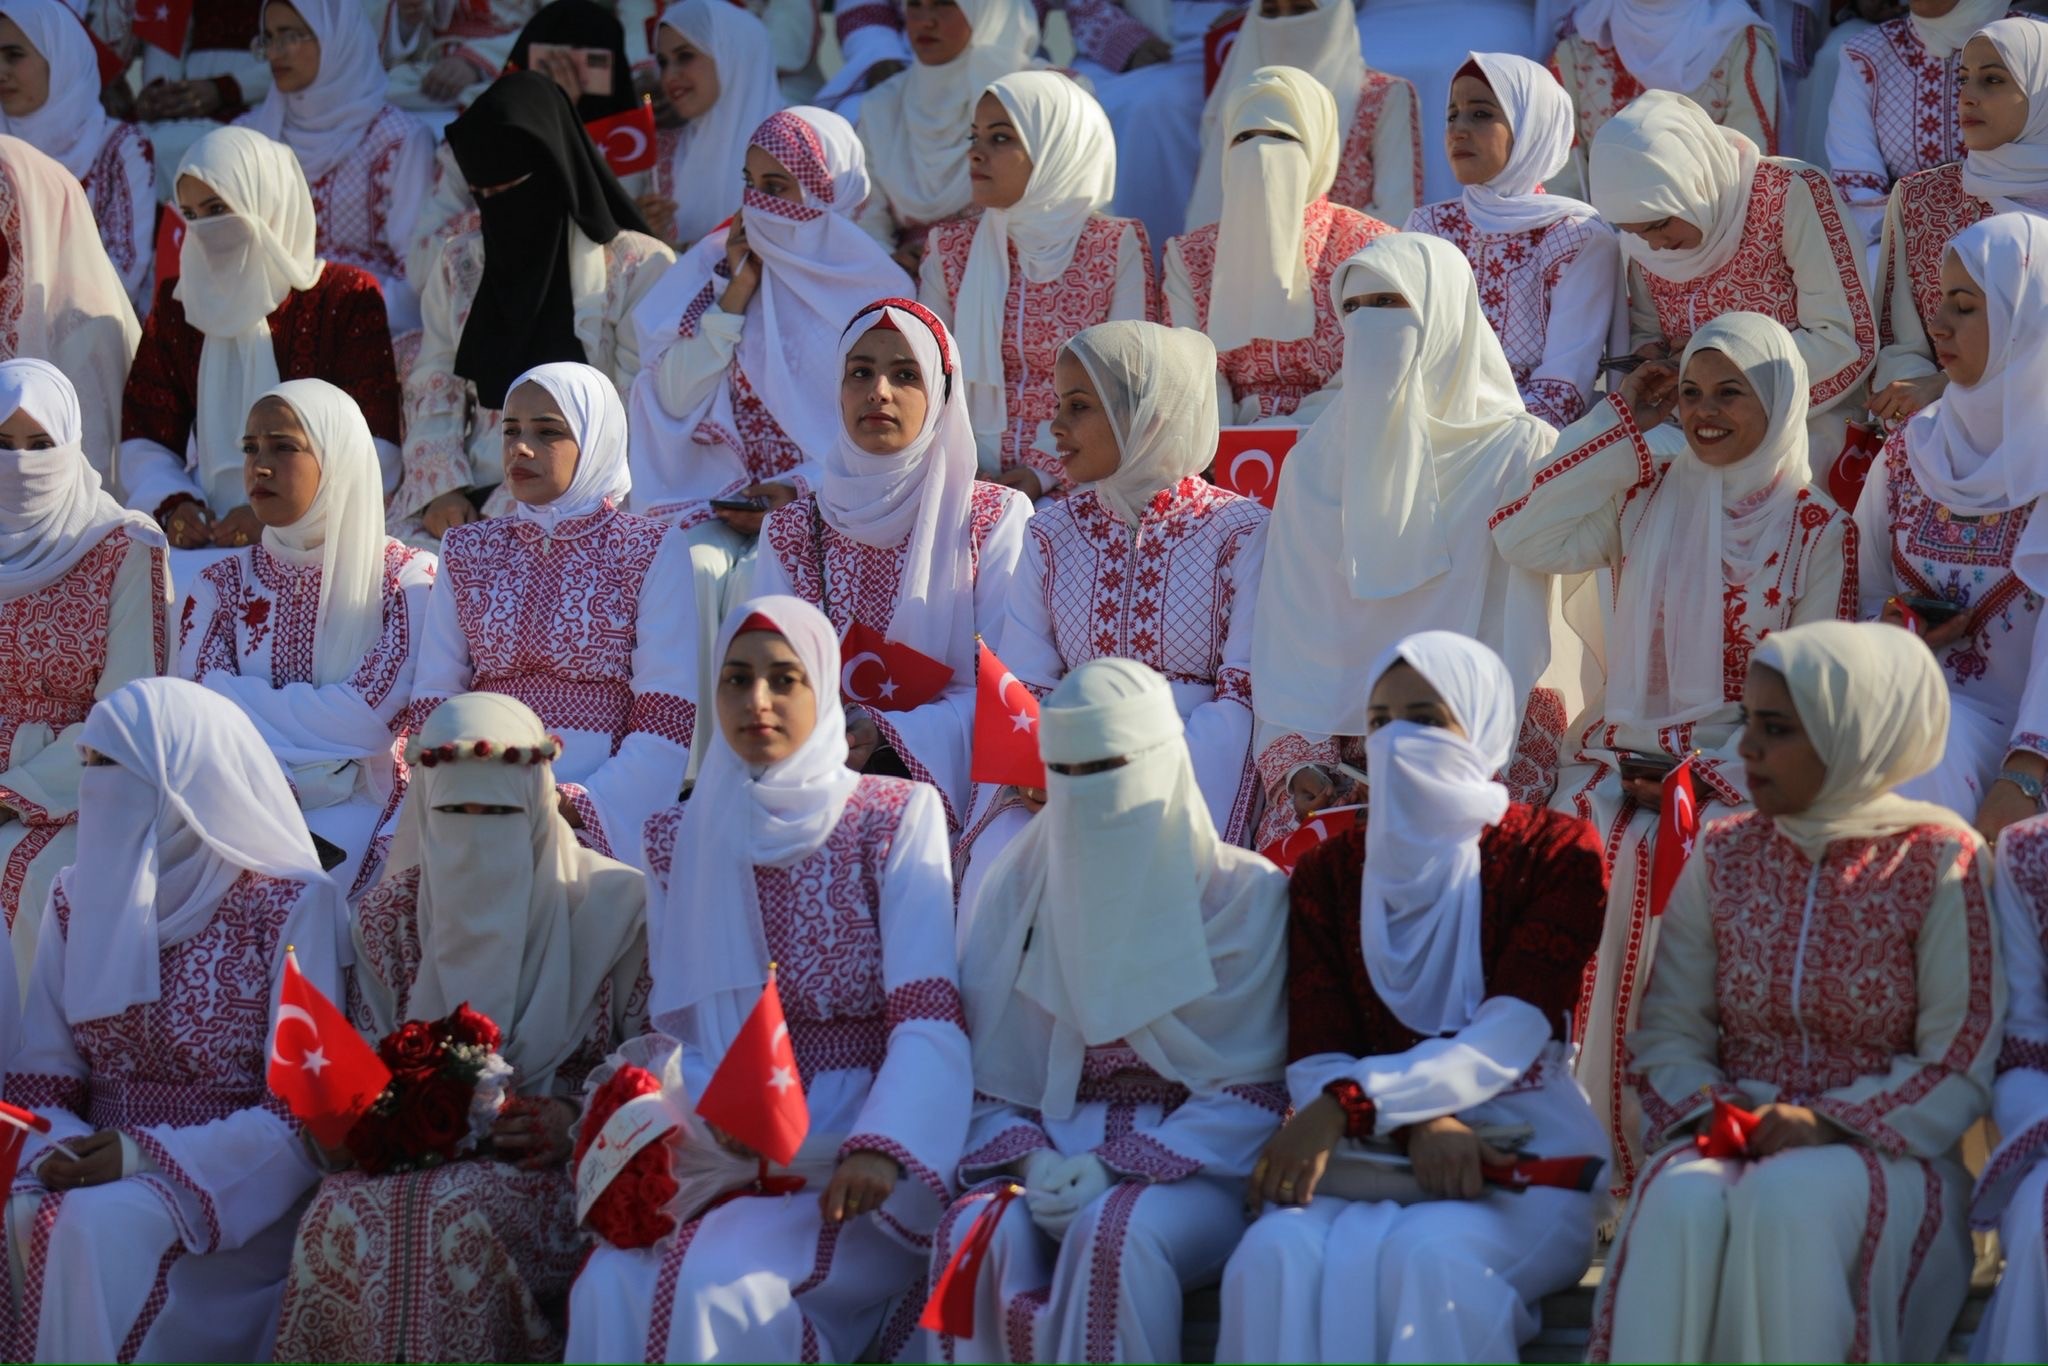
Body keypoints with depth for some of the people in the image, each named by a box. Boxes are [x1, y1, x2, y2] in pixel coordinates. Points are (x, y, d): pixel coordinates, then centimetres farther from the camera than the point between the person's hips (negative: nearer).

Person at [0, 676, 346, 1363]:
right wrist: (56, 1151, -15)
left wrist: (148, 1157, -20)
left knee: (102, 1225, -33)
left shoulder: (292, 903, -7)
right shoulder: (76, 898, 9)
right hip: (97, 1158, 4)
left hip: (231, 1194, -4)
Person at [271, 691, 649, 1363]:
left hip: (556, 1166, -2)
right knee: (344, 1210, -33)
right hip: (416, 1153, 3)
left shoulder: (611, 904, 2)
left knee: (463, 1209, -37)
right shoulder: (387, 916, 12)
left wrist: (576, 1120, -15)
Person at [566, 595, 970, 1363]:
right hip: (725, 1149, 3)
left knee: (717, 1284, -31)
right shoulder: (681, 840, 11)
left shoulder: (894, 818, -1)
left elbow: (930, 1013, -10)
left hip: (858, 1146, -3)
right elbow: (678, 1032, 10)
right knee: (611, 1288, -27)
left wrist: (882, 1150, -27)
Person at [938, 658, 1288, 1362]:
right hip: (1052, 1161, 2)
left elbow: (1248, 1091, -4)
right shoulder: (1018, 890, 9)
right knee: (976, 1231, -32)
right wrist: (1031, 1160, -13)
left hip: (1188, 1165, -2)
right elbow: (990, 1080, 9)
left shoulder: (1243, 895, -1)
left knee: (1112, 1231, -36)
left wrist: (1119, 1168, -17)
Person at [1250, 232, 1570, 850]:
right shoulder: (1316, 461, 13)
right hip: (1335, 743, 3)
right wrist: (1300, 767, -7)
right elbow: (1289, 636, 8)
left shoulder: (1521, 454, 2)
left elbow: (1515, 645, -2)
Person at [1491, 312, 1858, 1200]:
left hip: (1734, 774, -3)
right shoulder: (1651, 491, 13)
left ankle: (1659, 1143, -24)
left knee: (1648, 864, -33)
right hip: (1620, 758, 3)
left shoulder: (1818, 528, 2)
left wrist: (1711, 777, -14)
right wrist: (1620, 424, 5)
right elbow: (1522, 538, 2)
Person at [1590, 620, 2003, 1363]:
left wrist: (1829, 1124, -16)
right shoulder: (1722, 855, 12)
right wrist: (1707, 1111, -11)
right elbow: (1667, 1033, 10)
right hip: (1734, 1139, 3)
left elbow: (1960, 1066, -4)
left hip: (1886, 1151, -3)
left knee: (1786, 1200, -37)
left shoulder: (1940, 860, -1)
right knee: (1681, 1201, -32)